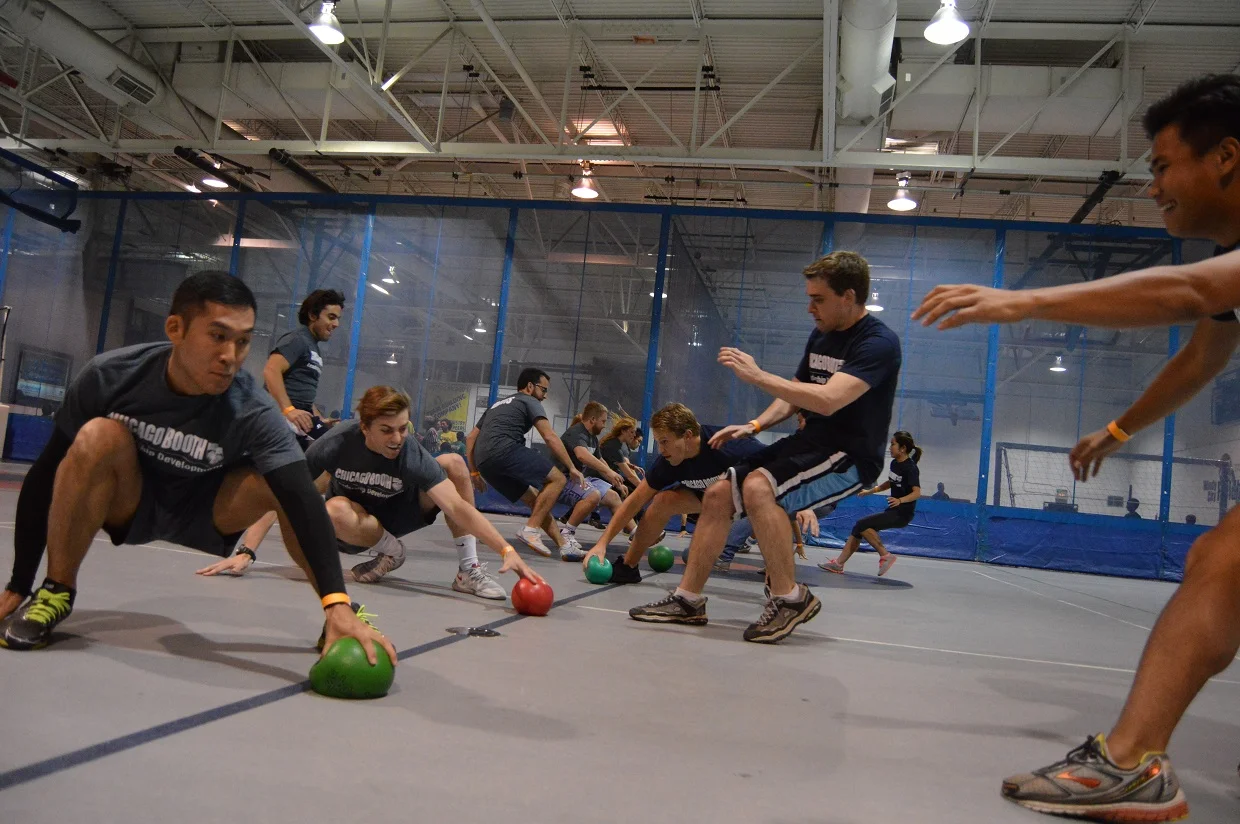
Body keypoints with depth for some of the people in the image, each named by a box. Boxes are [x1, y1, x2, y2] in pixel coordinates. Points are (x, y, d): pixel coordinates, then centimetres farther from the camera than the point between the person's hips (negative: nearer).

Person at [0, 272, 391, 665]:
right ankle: (55, 592, -13)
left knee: (282, 484, -28)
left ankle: (341, 616, -10)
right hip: (126, 504, 1)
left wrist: (337, 604, -50)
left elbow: (302, 500, -39)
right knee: (98, 436, -30)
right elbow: (46, 472, -16)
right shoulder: (109, 375, -25)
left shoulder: (252, 412, -29)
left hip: (200, 512, 0)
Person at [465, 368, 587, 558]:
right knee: (558, 479, -5)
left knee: (534, 498, 15)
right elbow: (550, 437, -3)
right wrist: (572, 468, -2)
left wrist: (474, 472, 30)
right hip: (504, 450, -8)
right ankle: (530, 530, -15)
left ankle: (563, 544, 9)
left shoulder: (497, 405, 34)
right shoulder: (530, 402, 10)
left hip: (484, 462, 8)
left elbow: (470, 437, 31)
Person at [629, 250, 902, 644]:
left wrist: (757, 375, -25)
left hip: (851, 456, -9)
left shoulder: (878, 343, -17)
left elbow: (827, 400, -30)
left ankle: (789, 598, -17)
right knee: (718, 494, -1)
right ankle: (688, 599, 7)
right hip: (811, 443, 9)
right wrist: (754, 426, 3)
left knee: (758, 486, -32)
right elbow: (794, 397, 20)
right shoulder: (820, 336, 10)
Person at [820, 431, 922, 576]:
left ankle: (885, 555, -9)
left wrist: (900, 500, -42)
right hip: (892, 511, 9)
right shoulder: (894, 463, 7)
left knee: (862, 524, -20)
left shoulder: (910, 468, -18)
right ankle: (839, 564, 6)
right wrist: (870, 491, 24)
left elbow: (917, 492, -27)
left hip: (902, 514, -9)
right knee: (858, 528, 4)